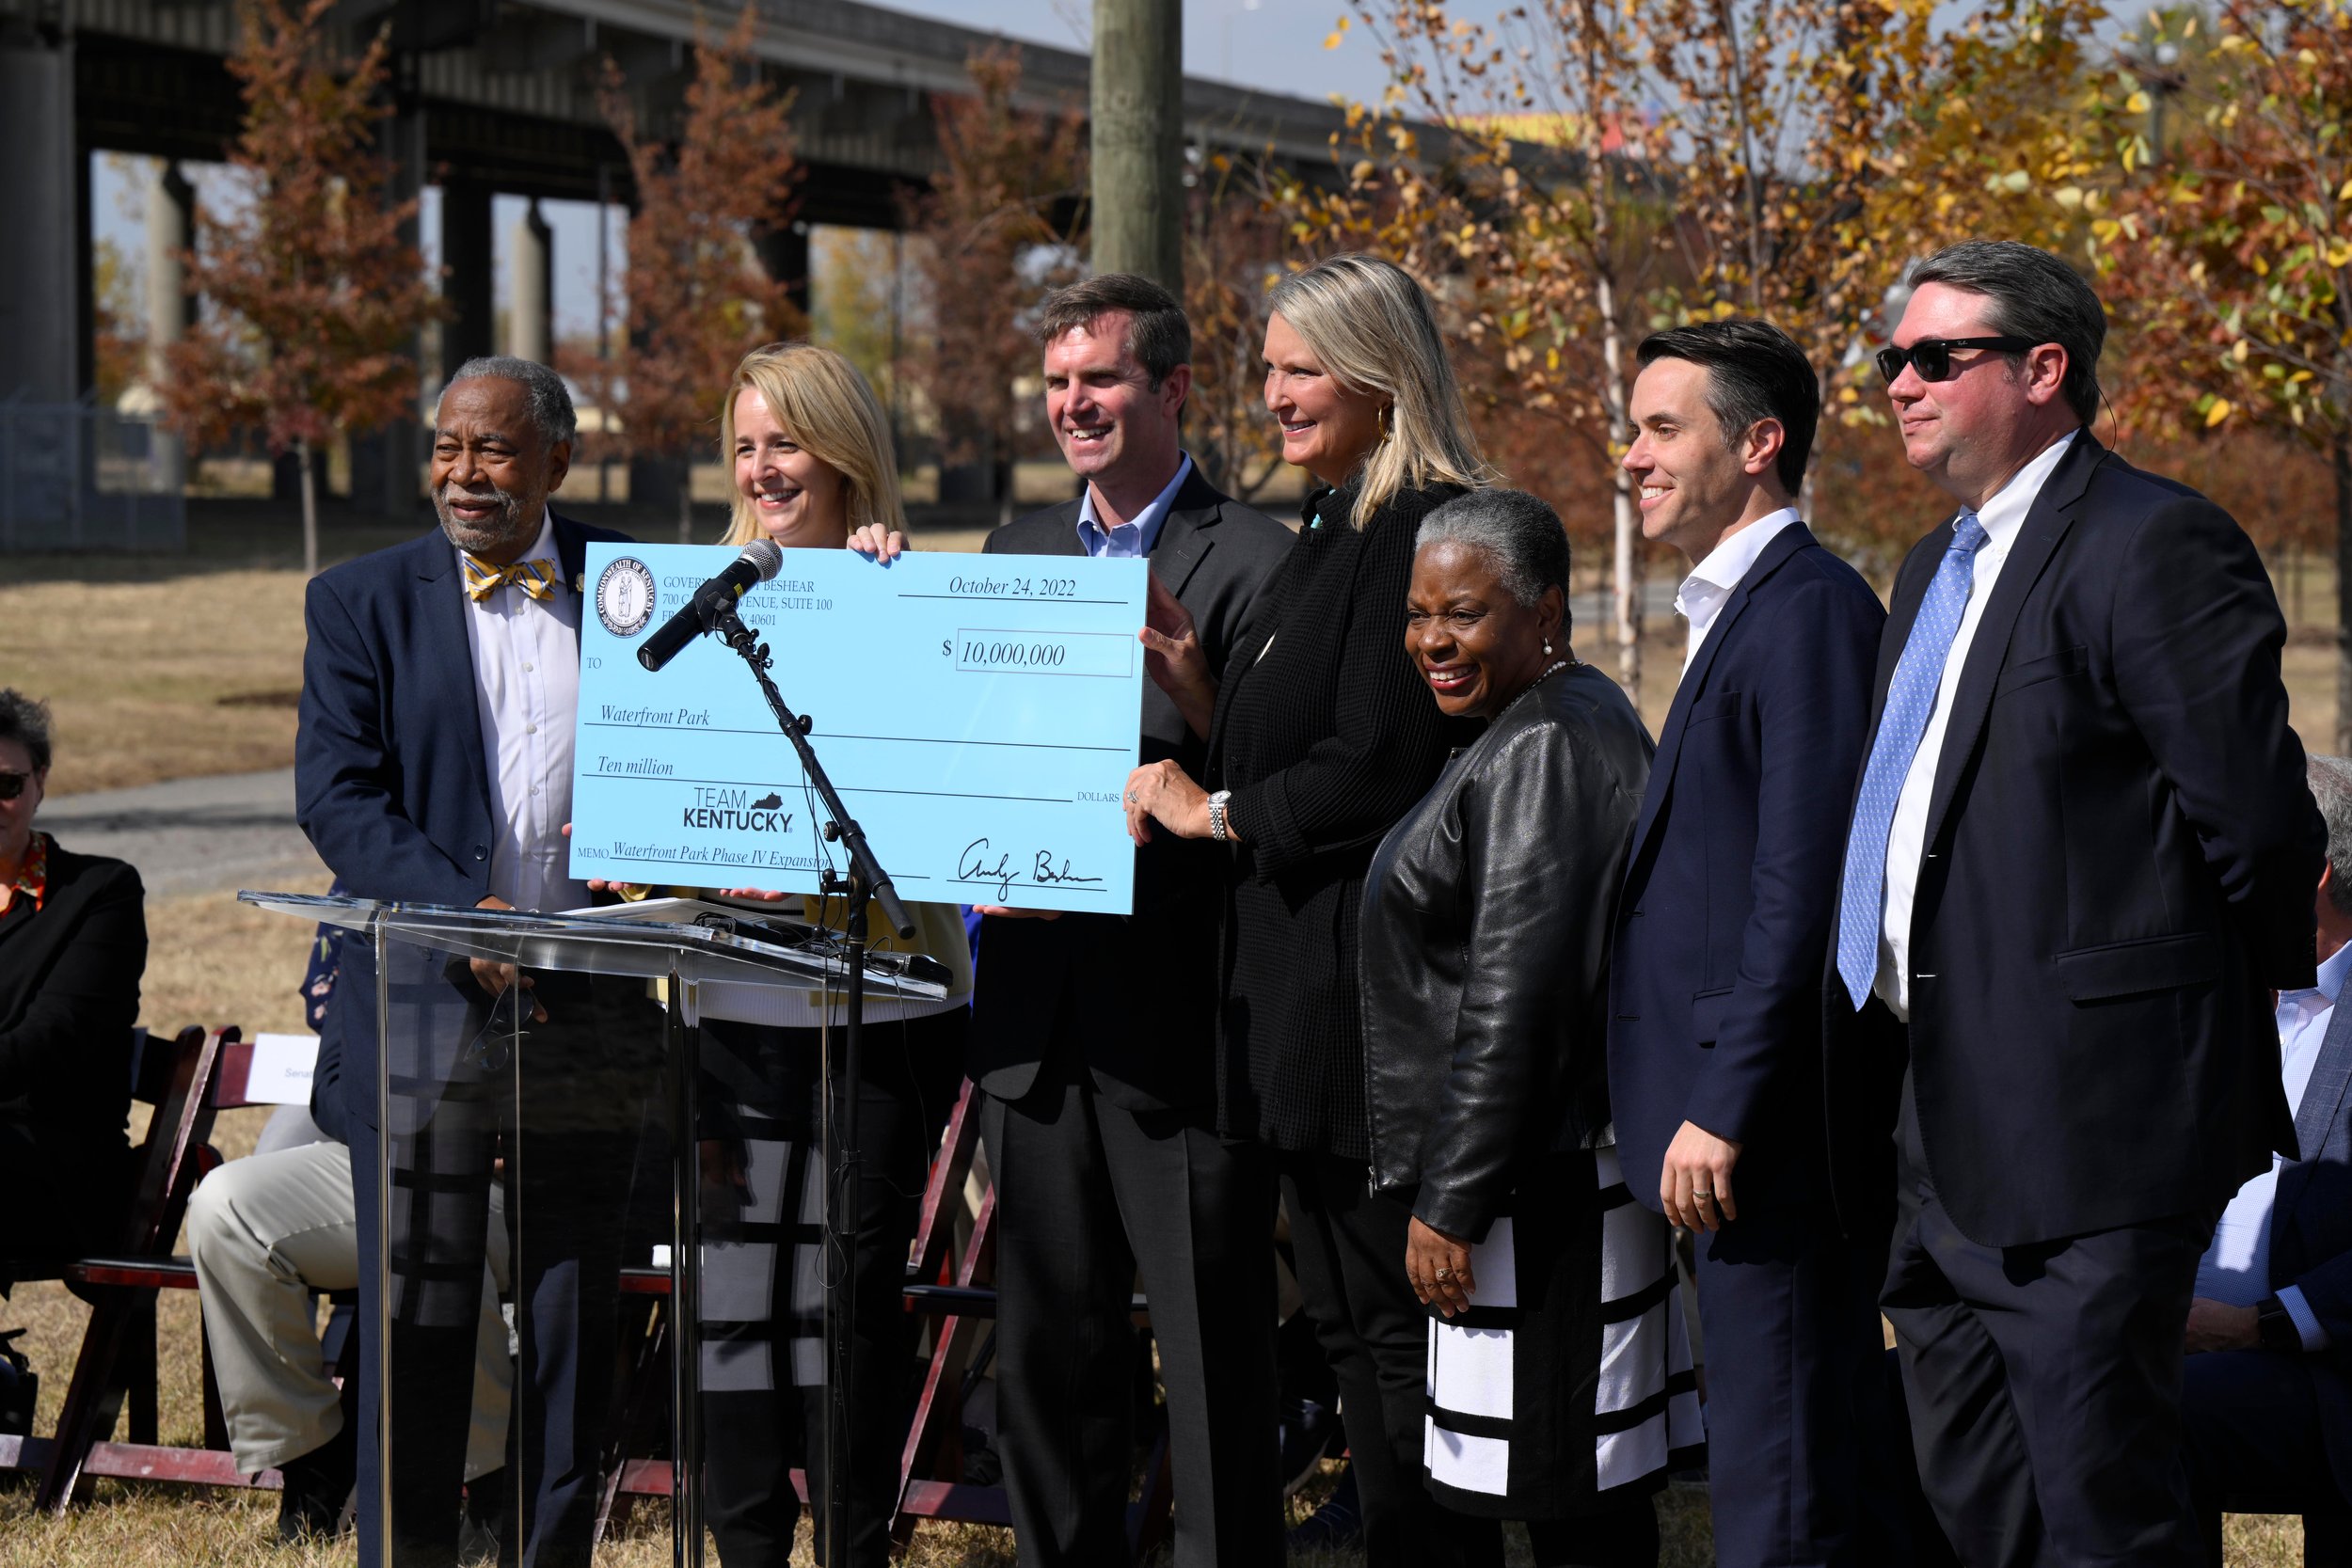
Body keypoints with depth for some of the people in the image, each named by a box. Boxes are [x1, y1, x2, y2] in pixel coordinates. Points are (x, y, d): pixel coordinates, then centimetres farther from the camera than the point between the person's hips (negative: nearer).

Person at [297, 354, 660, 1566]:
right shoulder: (361, 601, 3)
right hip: (425, 1011, -2)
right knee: (417, 1318, 0)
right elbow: (335, 794, -5)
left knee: (573, 1318, 8)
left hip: (589, 1013, 2)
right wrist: (467, 912, -17)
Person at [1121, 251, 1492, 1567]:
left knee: (1394, 1316, -4)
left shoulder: (1420, 529, -15)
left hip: (1369, 984, -10)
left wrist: (1212, 811, -9)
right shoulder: (1337, 525, 17)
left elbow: (1375, 767, -21)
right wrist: (1178, 668, 5)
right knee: (1349, 1313, 14)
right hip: (1308, 976, 10)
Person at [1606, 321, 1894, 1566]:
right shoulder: (1738, 610, 19)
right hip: (1738, 1122, 10)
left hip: (1771, 1132, -10)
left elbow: (1803, 886, -20)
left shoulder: (1808, 609, -13)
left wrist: (1723, 1107, -21)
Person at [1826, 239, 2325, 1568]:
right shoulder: (1940, 567, 19)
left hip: (2086, 1115, -10)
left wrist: (2266, 975, 1)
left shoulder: (2156, 546, -13)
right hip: (1950, 1134, 10)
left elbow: (2256, 816, -15)